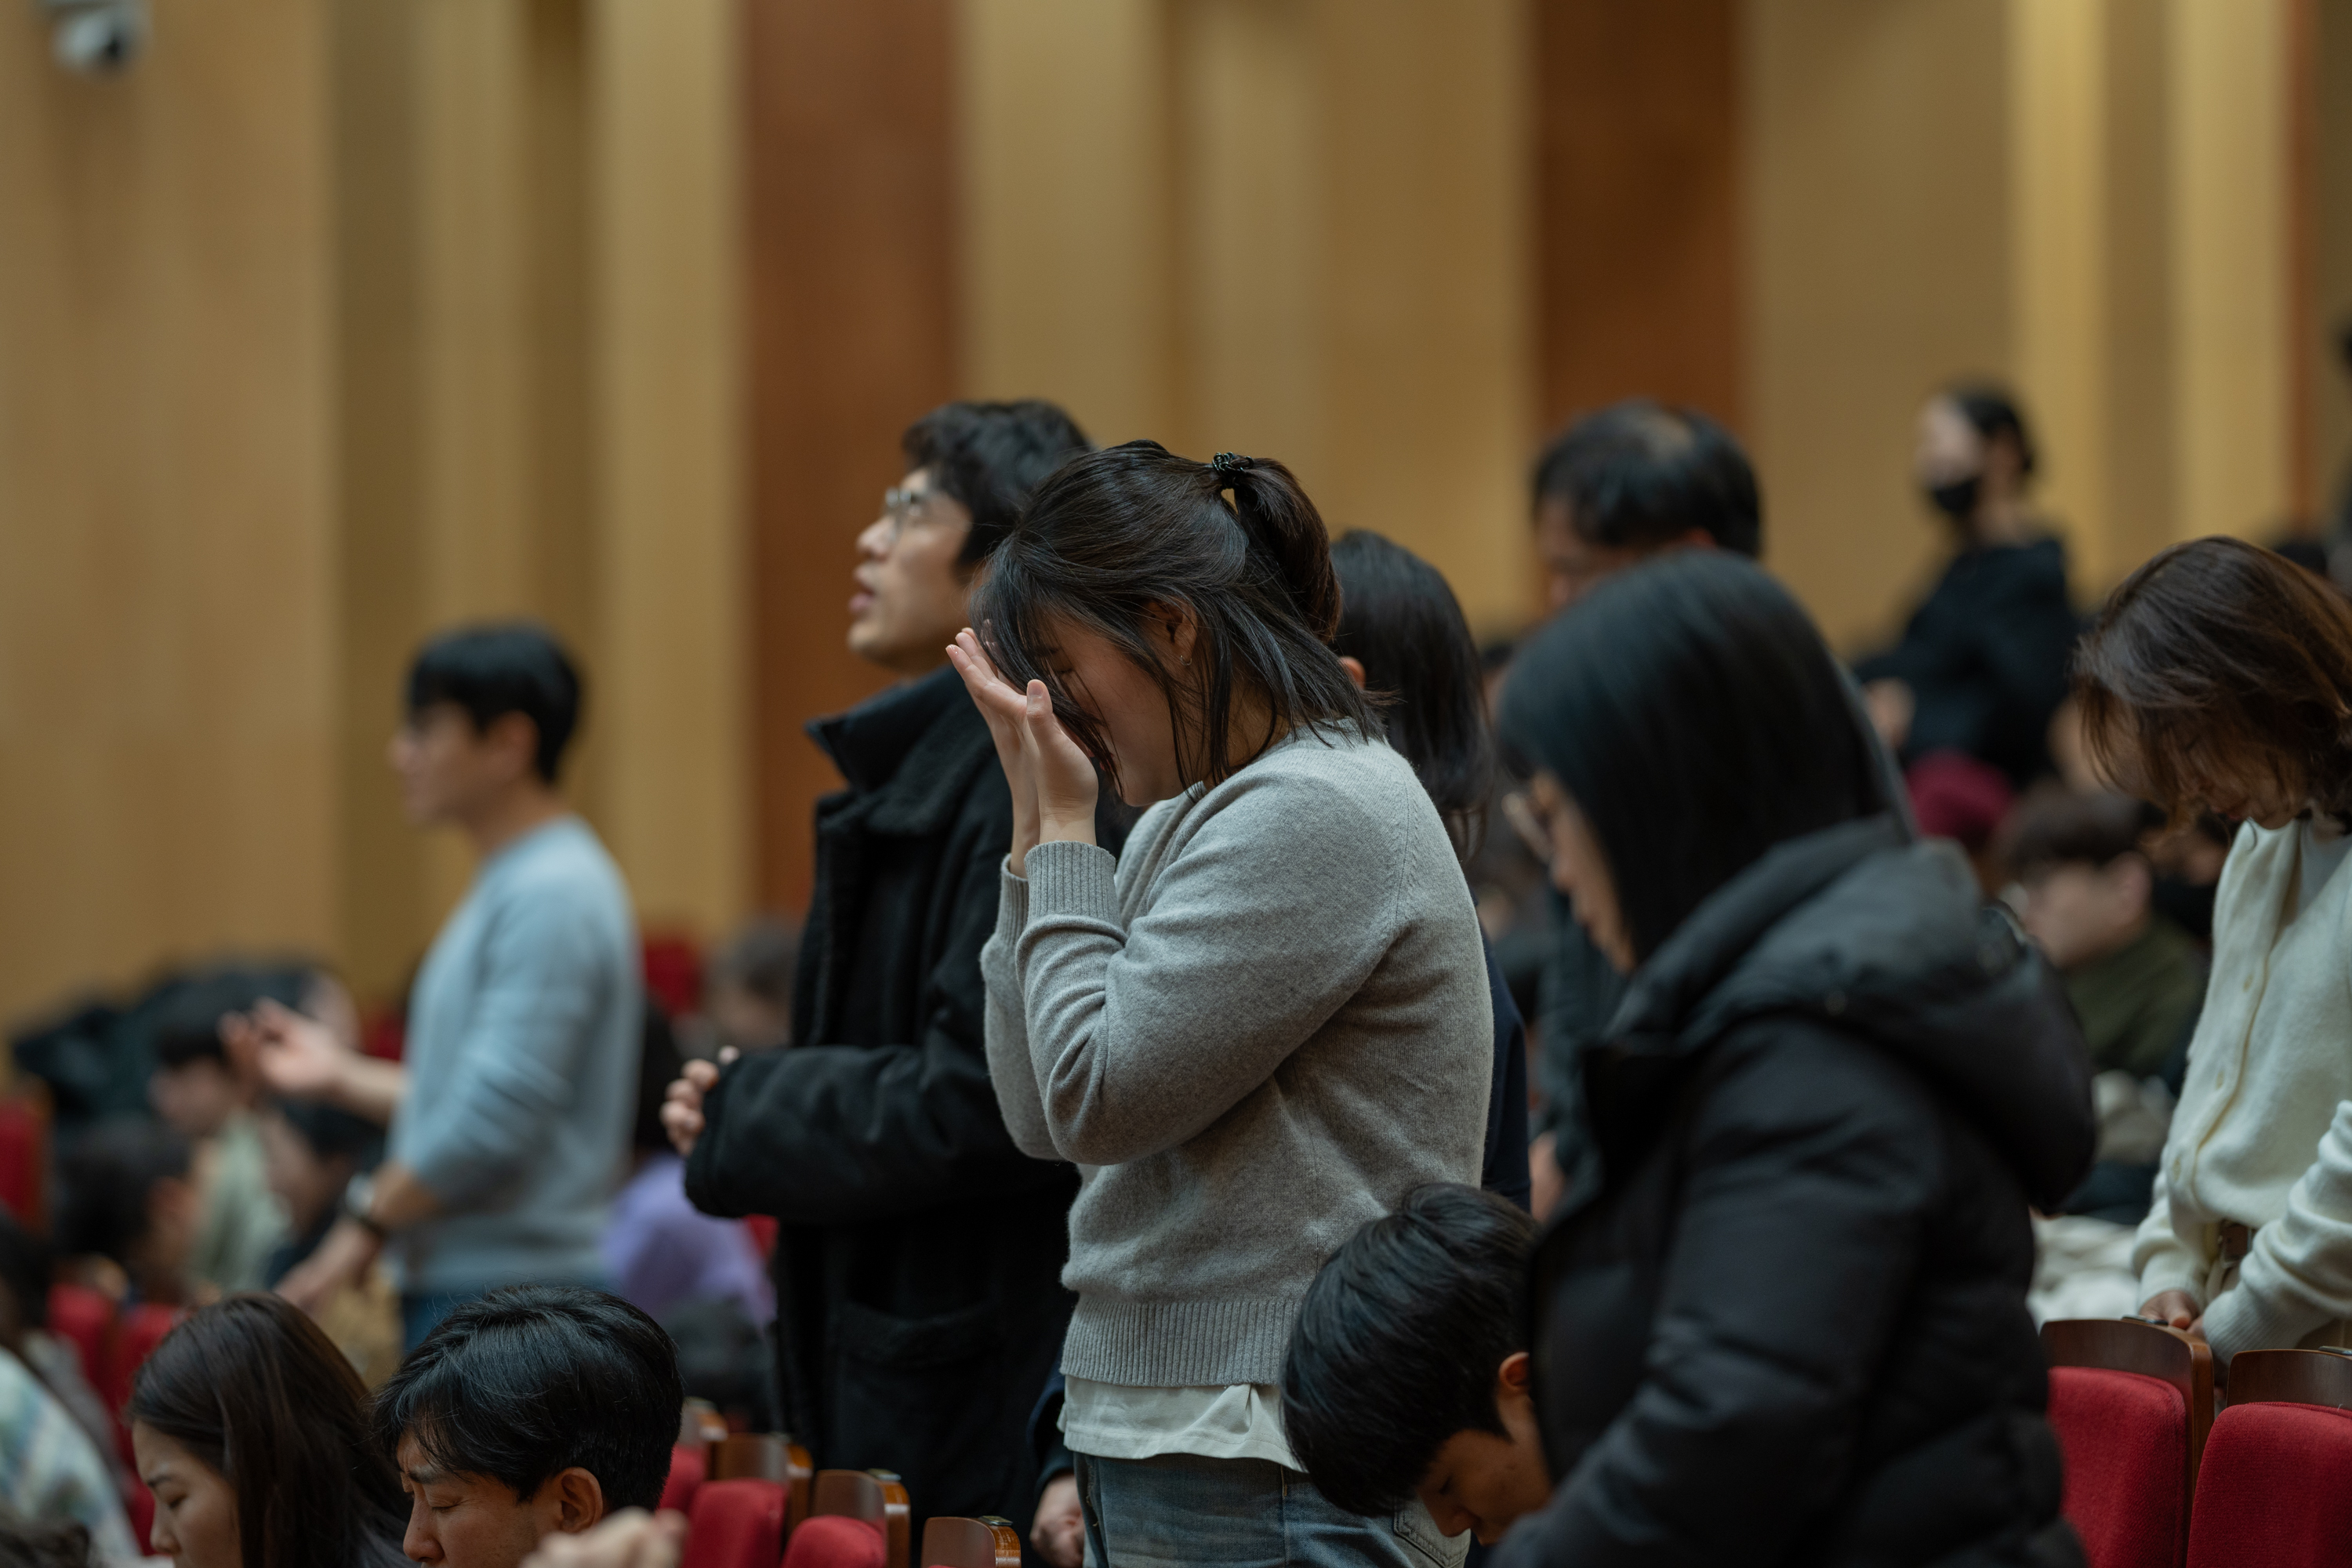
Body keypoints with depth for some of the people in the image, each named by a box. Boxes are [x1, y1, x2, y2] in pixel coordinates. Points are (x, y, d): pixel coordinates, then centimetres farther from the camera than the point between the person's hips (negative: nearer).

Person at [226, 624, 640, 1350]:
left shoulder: (554, 894, -15)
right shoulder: (514, 884, 19)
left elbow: (497, 1111, -21)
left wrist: (365, 1222, -14)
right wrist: (344, 1077, 15)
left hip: (506, 1292, -10)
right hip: (453, 1281, 10)